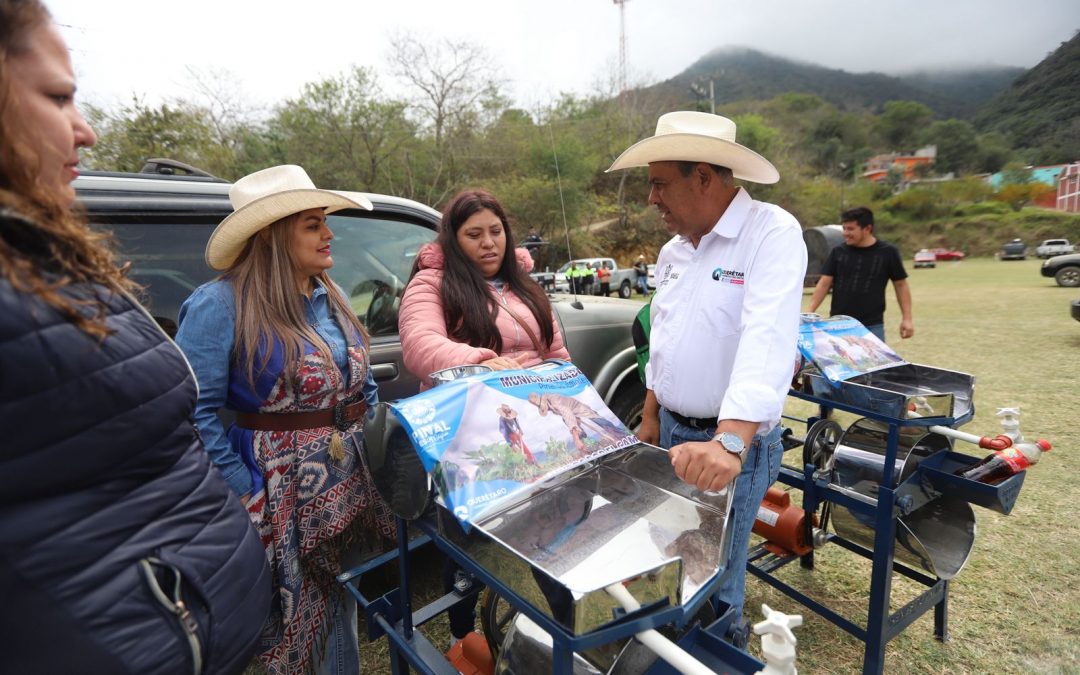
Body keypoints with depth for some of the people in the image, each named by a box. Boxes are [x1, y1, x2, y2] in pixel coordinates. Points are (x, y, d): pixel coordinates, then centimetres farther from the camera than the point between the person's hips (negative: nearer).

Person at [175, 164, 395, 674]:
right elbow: (193, 410, -19)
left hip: (352, 480, 6)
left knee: (343, 607, 23)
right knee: (287, 617, 13)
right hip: (280, 490, -6)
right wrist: (242, 491, -17)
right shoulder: (220, 304, -16)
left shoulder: (331, 297, 6)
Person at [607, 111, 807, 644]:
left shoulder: (773, 234, -17)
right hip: (673, 430, 7)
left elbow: (765, 344, -31)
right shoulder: (672, 250, 7)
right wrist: (651, 419, 15)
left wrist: (727, 443, -41)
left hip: (736, 444, -7)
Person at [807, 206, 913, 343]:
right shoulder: (838, 252, 2)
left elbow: (901, 285, 6)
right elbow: (824, 284, 1)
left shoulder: (887, 253, 0)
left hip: (872, 326, -1)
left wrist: (906, 318, 1)